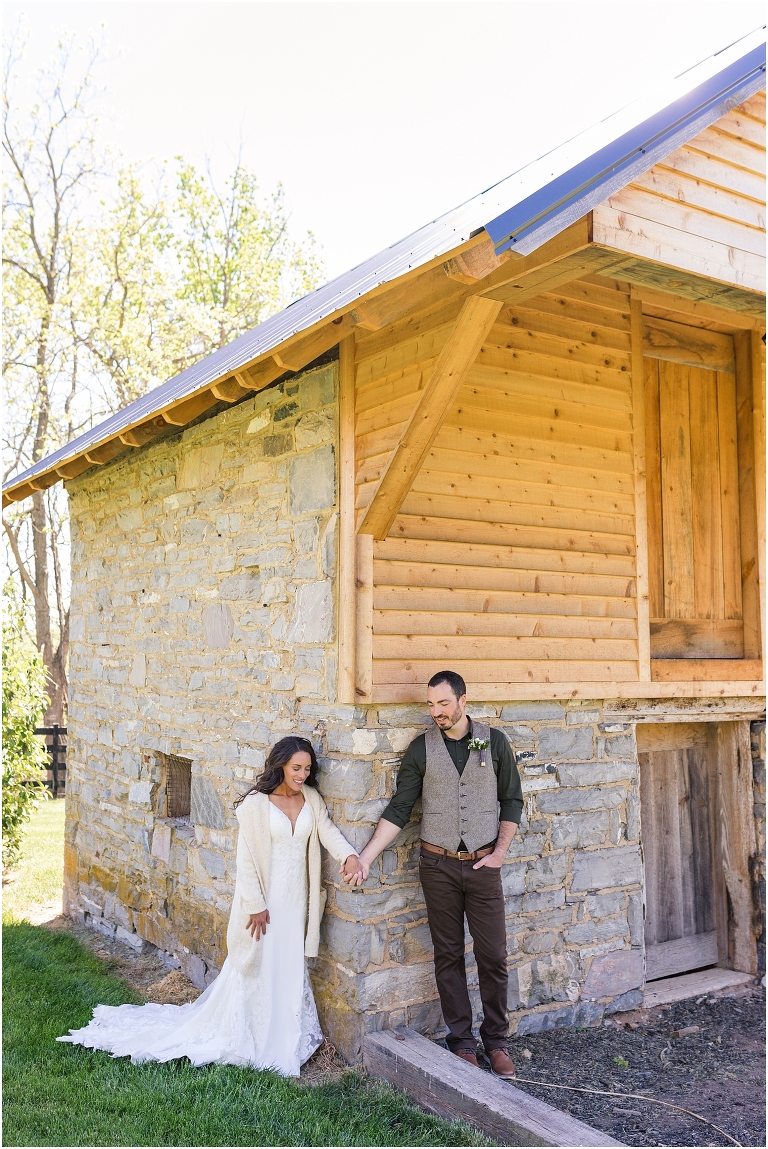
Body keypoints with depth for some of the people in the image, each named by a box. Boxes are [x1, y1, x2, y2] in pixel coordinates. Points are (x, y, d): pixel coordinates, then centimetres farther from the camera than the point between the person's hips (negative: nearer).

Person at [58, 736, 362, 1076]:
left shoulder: (311, 799, 1)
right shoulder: (255, 804, -14)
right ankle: (246, 1040, 26)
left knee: (290, 968, 14)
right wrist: (256, 906, -14)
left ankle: (281, 1039, 30)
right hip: (264, 898, -5)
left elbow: (328, 830, -11)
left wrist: (349, 855, -31)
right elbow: (246, 858, -13)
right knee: (254, 967, 7)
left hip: (297, 899, 5)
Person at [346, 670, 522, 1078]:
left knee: (493, 956, 4)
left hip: (483, 864, 0)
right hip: (438, 865, 0)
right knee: (448, 956, 8)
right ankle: (461, 1041, 21)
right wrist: (365, 857, -8)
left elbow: (512, 801, 6)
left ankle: (496, 1041, 20)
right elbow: (399, 809, -1)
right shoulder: (421, 749, -1)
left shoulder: (494, 742, -1)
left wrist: (500, 851, -3)